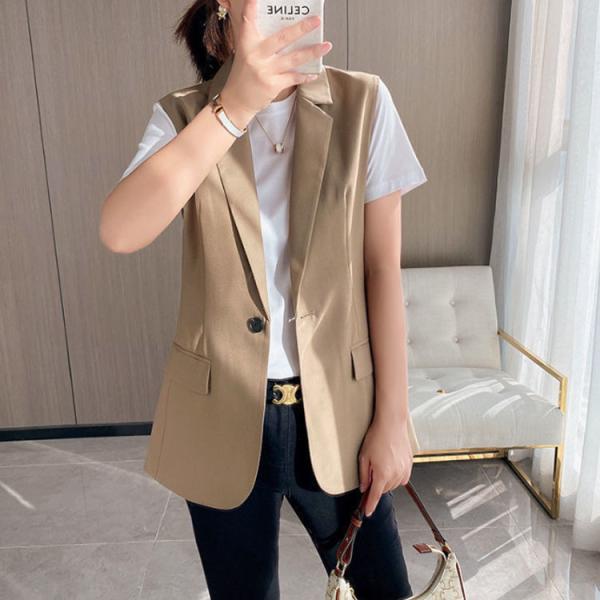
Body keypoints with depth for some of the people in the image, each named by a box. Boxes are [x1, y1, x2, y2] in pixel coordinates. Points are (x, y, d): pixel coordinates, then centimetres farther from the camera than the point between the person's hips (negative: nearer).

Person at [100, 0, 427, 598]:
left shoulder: (363, 102, -4)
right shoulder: (183, 116, -4)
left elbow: (383, 269, -5)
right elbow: (119, 232, -22)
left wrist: (392, 417, -4)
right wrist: (233, 107, -32)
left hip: (338, 406, 1)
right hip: (221, 414, 0)